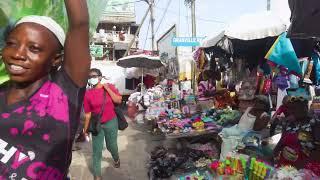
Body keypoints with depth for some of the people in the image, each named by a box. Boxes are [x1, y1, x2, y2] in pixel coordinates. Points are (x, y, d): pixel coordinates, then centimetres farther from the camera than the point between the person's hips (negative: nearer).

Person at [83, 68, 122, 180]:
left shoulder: (109, 87, -5)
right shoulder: (88, 94, -7)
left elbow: (119, 100, -13)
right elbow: (88, 114, -3)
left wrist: (108, 89, -17)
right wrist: (85, 129, -1)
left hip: (111, 122, 0)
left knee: (111, 145, 16)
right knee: (97, 150, 5)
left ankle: (116, 159, 51)